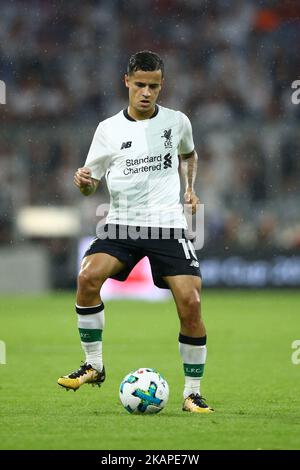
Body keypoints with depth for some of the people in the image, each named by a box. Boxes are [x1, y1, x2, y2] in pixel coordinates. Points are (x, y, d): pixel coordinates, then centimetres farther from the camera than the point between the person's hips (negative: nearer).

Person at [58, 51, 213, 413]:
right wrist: (83, 182, -16)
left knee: (190, 303, -14)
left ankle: (192, 393, 1)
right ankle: (94, 365, -9)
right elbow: (91, 185, 7)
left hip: (168, 225, 0)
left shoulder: (177, 122, 5)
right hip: (122, 223, 0)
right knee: (88, 276, -26)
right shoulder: (109, 130, 2)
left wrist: (190, 188, 12)